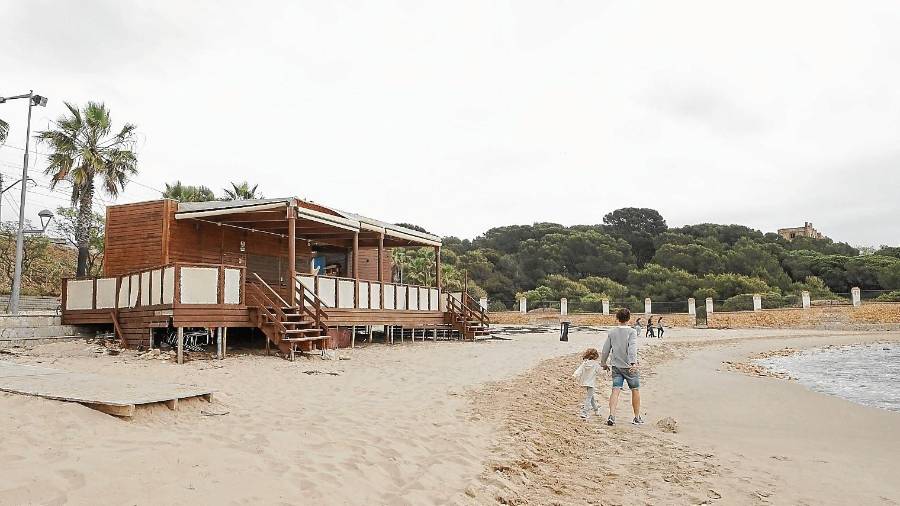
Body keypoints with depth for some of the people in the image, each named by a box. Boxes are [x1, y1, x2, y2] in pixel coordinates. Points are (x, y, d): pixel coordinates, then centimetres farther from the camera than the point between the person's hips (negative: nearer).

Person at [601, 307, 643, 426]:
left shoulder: (611, 332, 4)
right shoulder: (631, 332, -7)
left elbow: (606, 349, 7)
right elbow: (632, 348, -21)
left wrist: (603, 363, 20)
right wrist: (633, 363, -31)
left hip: (616, 366, 3)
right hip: (629, 366, -3)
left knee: (616, 390, -1)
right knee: (635, 390, 13)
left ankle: (611, 416, -15)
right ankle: (637, 417, 21)